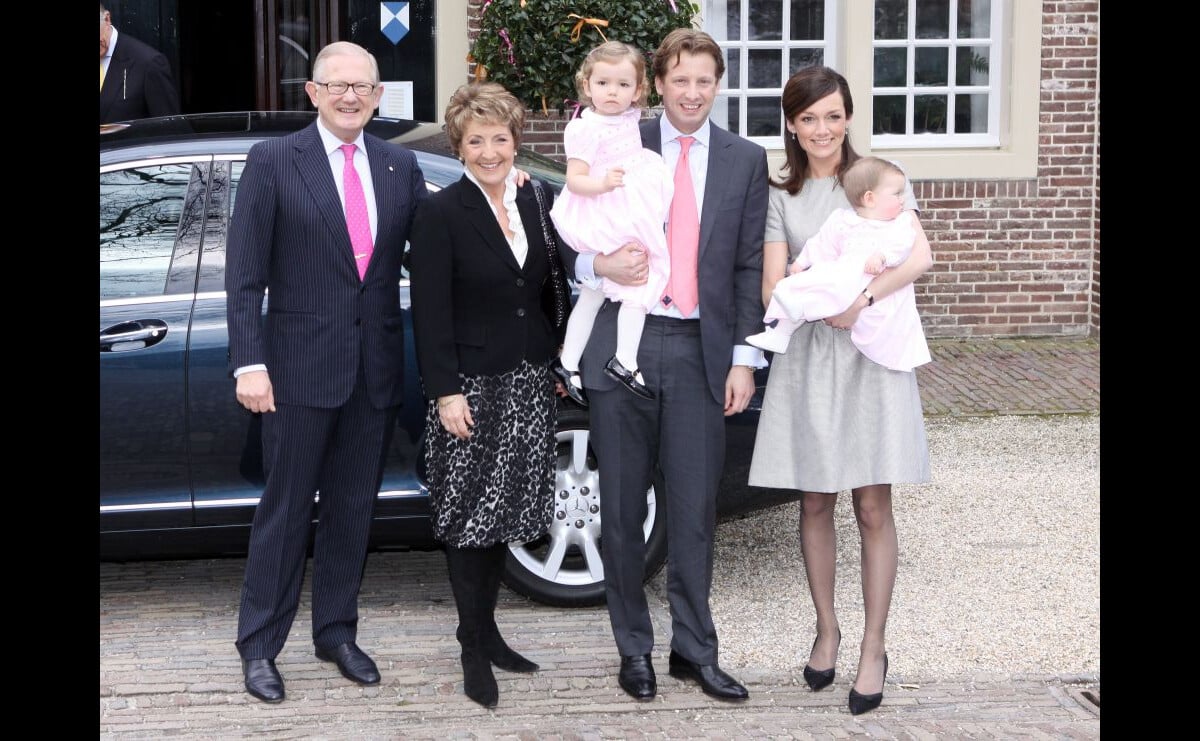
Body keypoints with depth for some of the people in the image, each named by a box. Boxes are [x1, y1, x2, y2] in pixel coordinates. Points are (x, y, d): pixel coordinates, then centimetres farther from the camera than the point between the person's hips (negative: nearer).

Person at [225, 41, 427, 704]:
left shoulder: (400, 167, 7)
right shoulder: (273, 161, -4)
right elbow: (245, 273, -7)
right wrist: (249, 363, -13)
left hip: (375, 369, 4)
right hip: (302, 366, -4)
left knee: (353, 508, 14)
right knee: (286, 509, 4)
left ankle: (336, 632, 28)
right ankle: (259, 646, 17)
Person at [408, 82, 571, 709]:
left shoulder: (538, 202, 7)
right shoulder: (441, 213, -8)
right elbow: (429, 312, -11)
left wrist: (559, 361, 8)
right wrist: (446, 393, -15)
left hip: (528, 384, 5)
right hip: (470, 384, -5)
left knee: (504, 512, 13)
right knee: (468, 517, 1)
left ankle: (487, 629, 26)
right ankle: (474, 649, 11)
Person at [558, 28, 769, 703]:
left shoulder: (746, 160, 7)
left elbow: (750, 266, 5)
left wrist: (745, 358, -1)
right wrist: (599, 263, -14)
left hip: (700, 352, 0)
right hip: (623, 344, 0)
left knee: (695, 510, 6)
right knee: (623, 508, 8)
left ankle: (695, 650, 19)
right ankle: (634, 648, 22)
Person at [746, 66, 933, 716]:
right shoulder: (781, 197, 8)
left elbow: (920, 256, -11)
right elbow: (773, 292, -1)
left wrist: (864, 297, -26)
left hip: (871, 356, -2)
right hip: (807, 361, 2)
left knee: (872, 509, 0)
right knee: (815, 504, 9)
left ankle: (873, 648, 10)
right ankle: (826, 630, 26)